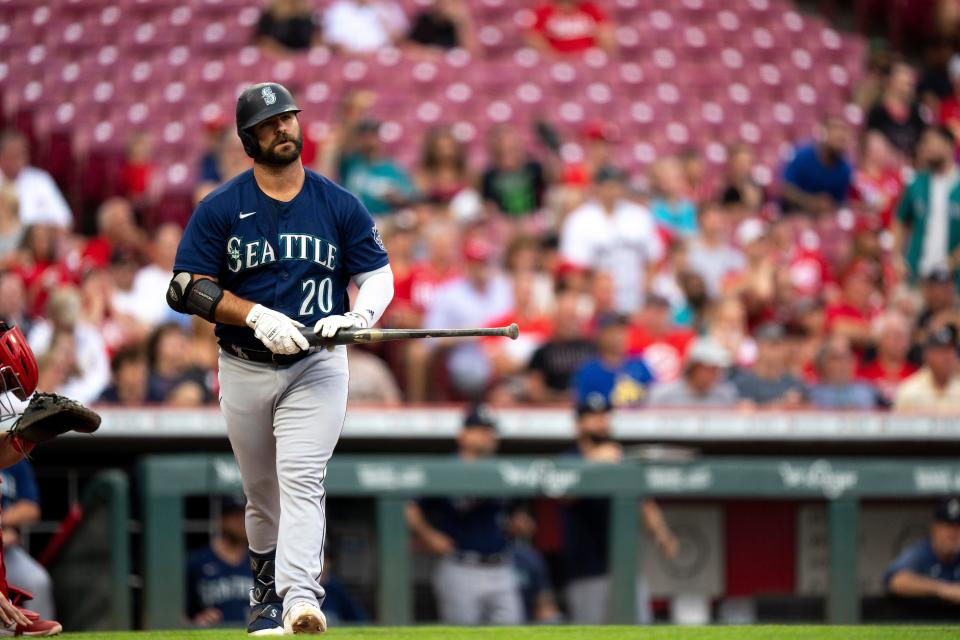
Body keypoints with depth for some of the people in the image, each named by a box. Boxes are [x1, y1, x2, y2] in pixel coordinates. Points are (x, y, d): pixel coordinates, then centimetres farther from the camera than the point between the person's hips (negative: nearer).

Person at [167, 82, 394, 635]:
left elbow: (378, 275, 7)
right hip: (244, 370, 1)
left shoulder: (340, 206, 4)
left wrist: (356, 316, -16)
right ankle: (268, 593, 29)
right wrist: (257, 316, -19)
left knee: (302, 480, -18)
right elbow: (188, 288, -5)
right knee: (261, 491, 11)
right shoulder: (220, 209, 0)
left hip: (317, 365, -1)